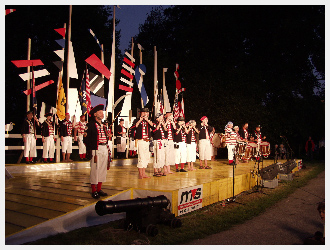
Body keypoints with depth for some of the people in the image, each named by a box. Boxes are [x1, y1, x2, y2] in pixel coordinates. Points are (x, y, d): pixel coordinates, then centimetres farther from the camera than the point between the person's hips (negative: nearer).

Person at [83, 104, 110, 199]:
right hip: (96, 150, -7)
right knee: (95, 170, -3)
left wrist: (107, 148, 13)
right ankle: (94, 191, 7)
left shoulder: (103, 125, 18)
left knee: (103, 170, 10)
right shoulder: (90, 125, -4)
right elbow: (86, 139, -8)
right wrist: (90, 149, -12)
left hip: (105, 150, 7)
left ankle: (99, 189, 20)